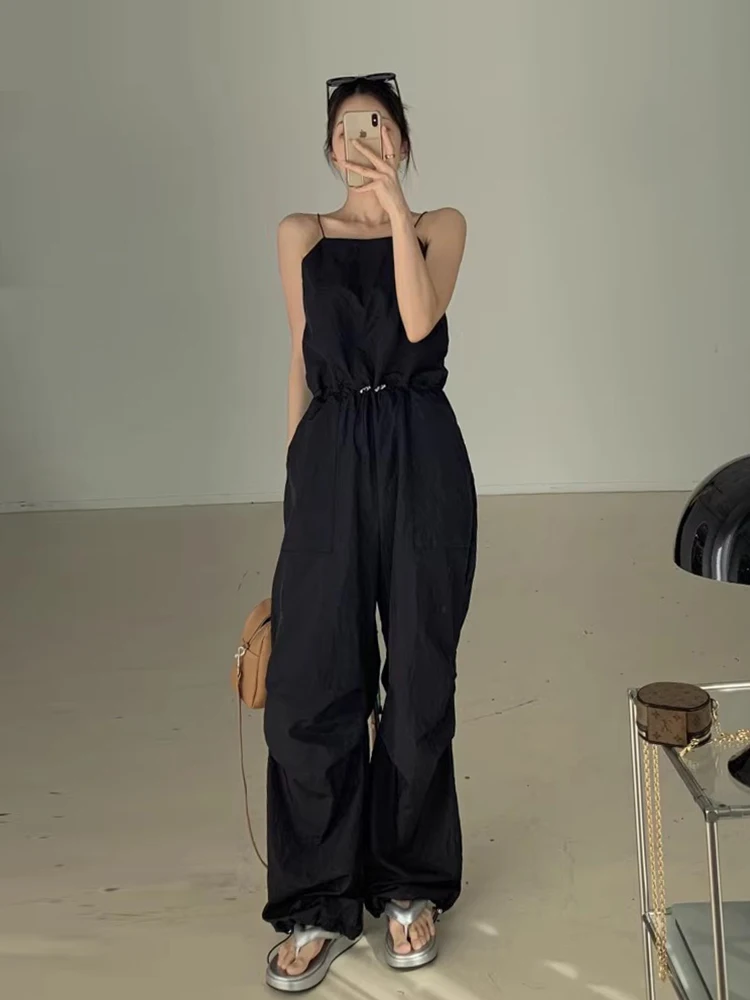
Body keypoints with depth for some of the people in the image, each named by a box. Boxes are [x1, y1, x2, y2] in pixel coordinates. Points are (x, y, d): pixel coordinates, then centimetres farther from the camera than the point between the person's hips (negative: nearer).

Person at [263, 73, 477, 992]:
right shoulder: (300, 235, 14)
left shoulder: (440, 225, 10)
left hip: (422, 459, -1)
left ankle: (409, 887, 21)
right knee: (311, 680, -4)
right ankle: (319, 904, 11)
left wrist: (394, 200, -10)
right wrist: (296, 469, 11)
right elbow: (301, 361, 14)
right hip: (330, 458, 1)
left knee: (419, 676, 4)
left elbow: (419, 319, -9)